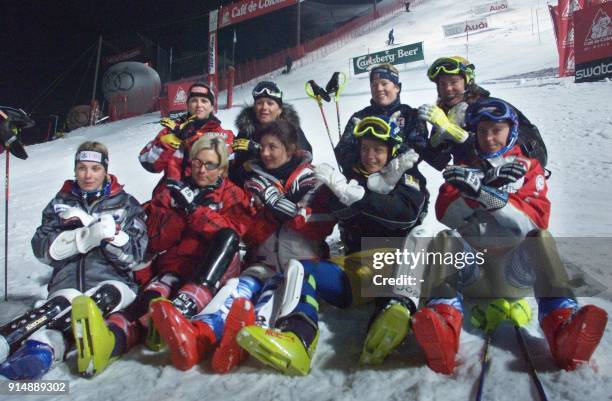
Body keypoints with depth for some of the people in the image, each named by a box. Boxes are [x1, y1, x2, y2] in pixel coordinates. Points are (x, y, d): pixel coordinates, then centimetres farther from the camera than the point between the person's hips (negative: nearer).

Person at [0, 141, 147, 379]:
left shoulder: (125, 204, 14)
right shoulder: (61, 204, 20)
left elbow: (133, 257, 6)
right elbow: (42, 249, 4)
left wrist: (113, 235, -13)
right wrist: (87, 236, -11)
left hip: (114, 281, -2)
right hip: (67, 284, 2)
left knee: (108, 294, -37)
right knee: (67, 300, -34)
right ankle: (41, 346, -62)